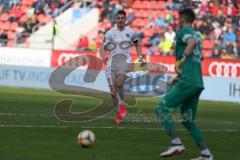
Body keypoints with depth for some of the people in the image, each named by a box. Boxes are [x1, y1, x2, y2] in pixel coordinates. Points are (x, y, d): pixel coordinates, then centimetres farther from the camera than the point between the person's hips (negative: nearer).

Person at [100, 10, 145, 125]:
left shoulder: (130, 32, 6)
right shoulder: (110, 33, 6)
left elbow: (137, 45, 22)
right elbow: (102, 47, 8)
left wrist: (140, 57, 8)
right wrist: (104, 57, -12)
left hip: (125, 60, -2)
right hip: (112, 62, 2)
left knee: (119, 83, -29)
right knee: (113, 91, -1)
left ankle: (122, 104, -5)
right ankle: (118, 113, 17)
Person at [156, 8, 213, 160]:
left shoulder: (183, 31, -2)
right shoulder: (197, 35, 23)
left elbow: (192, 42, -26)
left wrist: (182, 59, -34)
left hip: (187, 82, -8)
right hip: (198, 83, 8)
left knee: (162, 109, -1)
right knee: (188, 120, 13)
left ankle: (177, 144, -13)